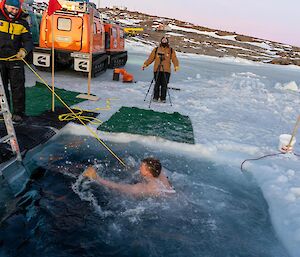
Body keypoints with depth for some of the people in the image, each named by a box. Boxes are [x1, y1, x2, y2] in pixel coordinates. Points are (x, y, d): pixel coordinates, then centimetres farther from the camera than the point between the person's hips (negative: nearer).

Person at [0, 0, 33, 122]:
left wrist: (24, 50, -22)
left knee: (18, 87, -2)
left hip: (15, 60, -1)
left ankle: (18, 113, 7)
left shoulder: (22, 23, 4)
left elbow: (28, 41, -4)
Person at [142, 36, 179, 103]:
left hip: (166, 71, 0)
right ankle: (155, 97, 13)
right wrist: (145, 65, 1)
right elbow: (150, 58, 9)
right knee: (157, 84, 1)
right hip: (157, 70, 0)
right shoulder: (156, 49, 8)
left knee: (164, 85, 1)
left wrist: (176, 66, -17)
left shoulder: (171, 50, 7)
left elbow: (174, 59, 0)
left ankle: (163, 98, 11)